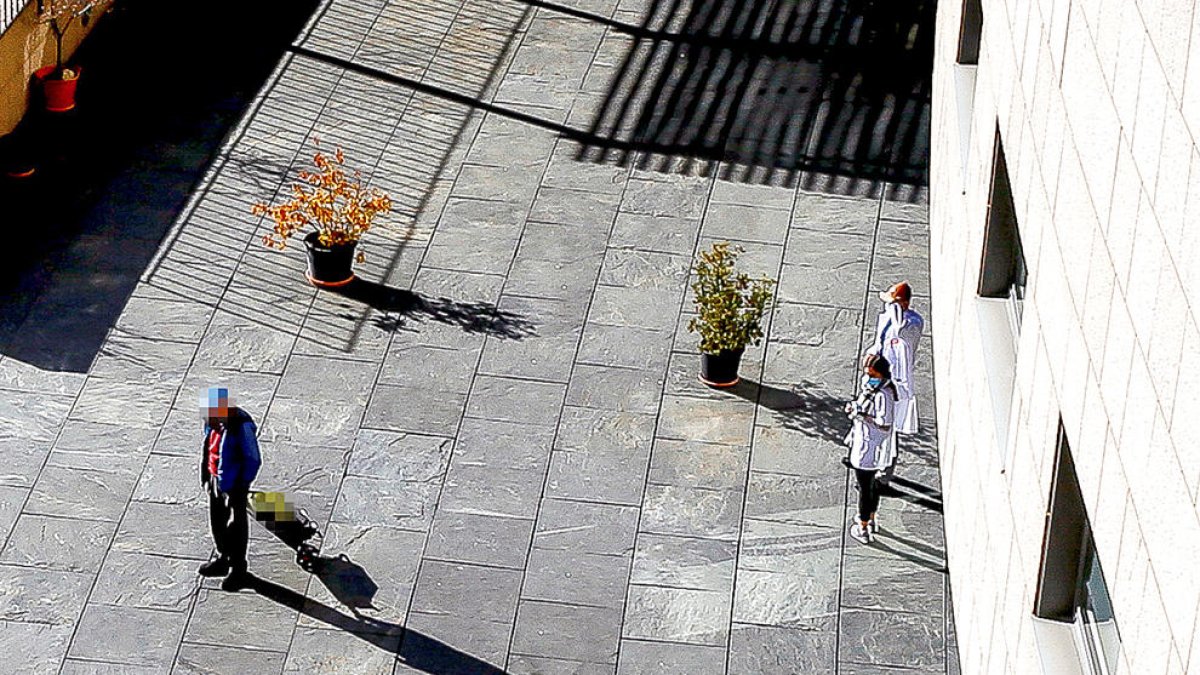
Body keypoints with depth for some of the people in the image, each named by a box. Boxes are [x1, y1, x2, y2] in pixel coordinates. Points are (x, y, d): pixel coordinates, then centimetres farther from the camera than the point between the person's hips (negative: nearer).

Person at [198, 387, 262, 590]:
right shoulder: (213, 422, -6)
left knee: (236, 526, 6)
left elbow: (253, 459, -21)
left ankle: (238, 570, 20)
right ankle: (223, 559, 42)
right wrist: (205, 477, 11)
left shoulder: (242, 426, -28)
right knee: (217, 521, 22)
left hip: (234, 484, -7)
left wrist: (242, 486, -16)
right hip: (216, 480, 8)